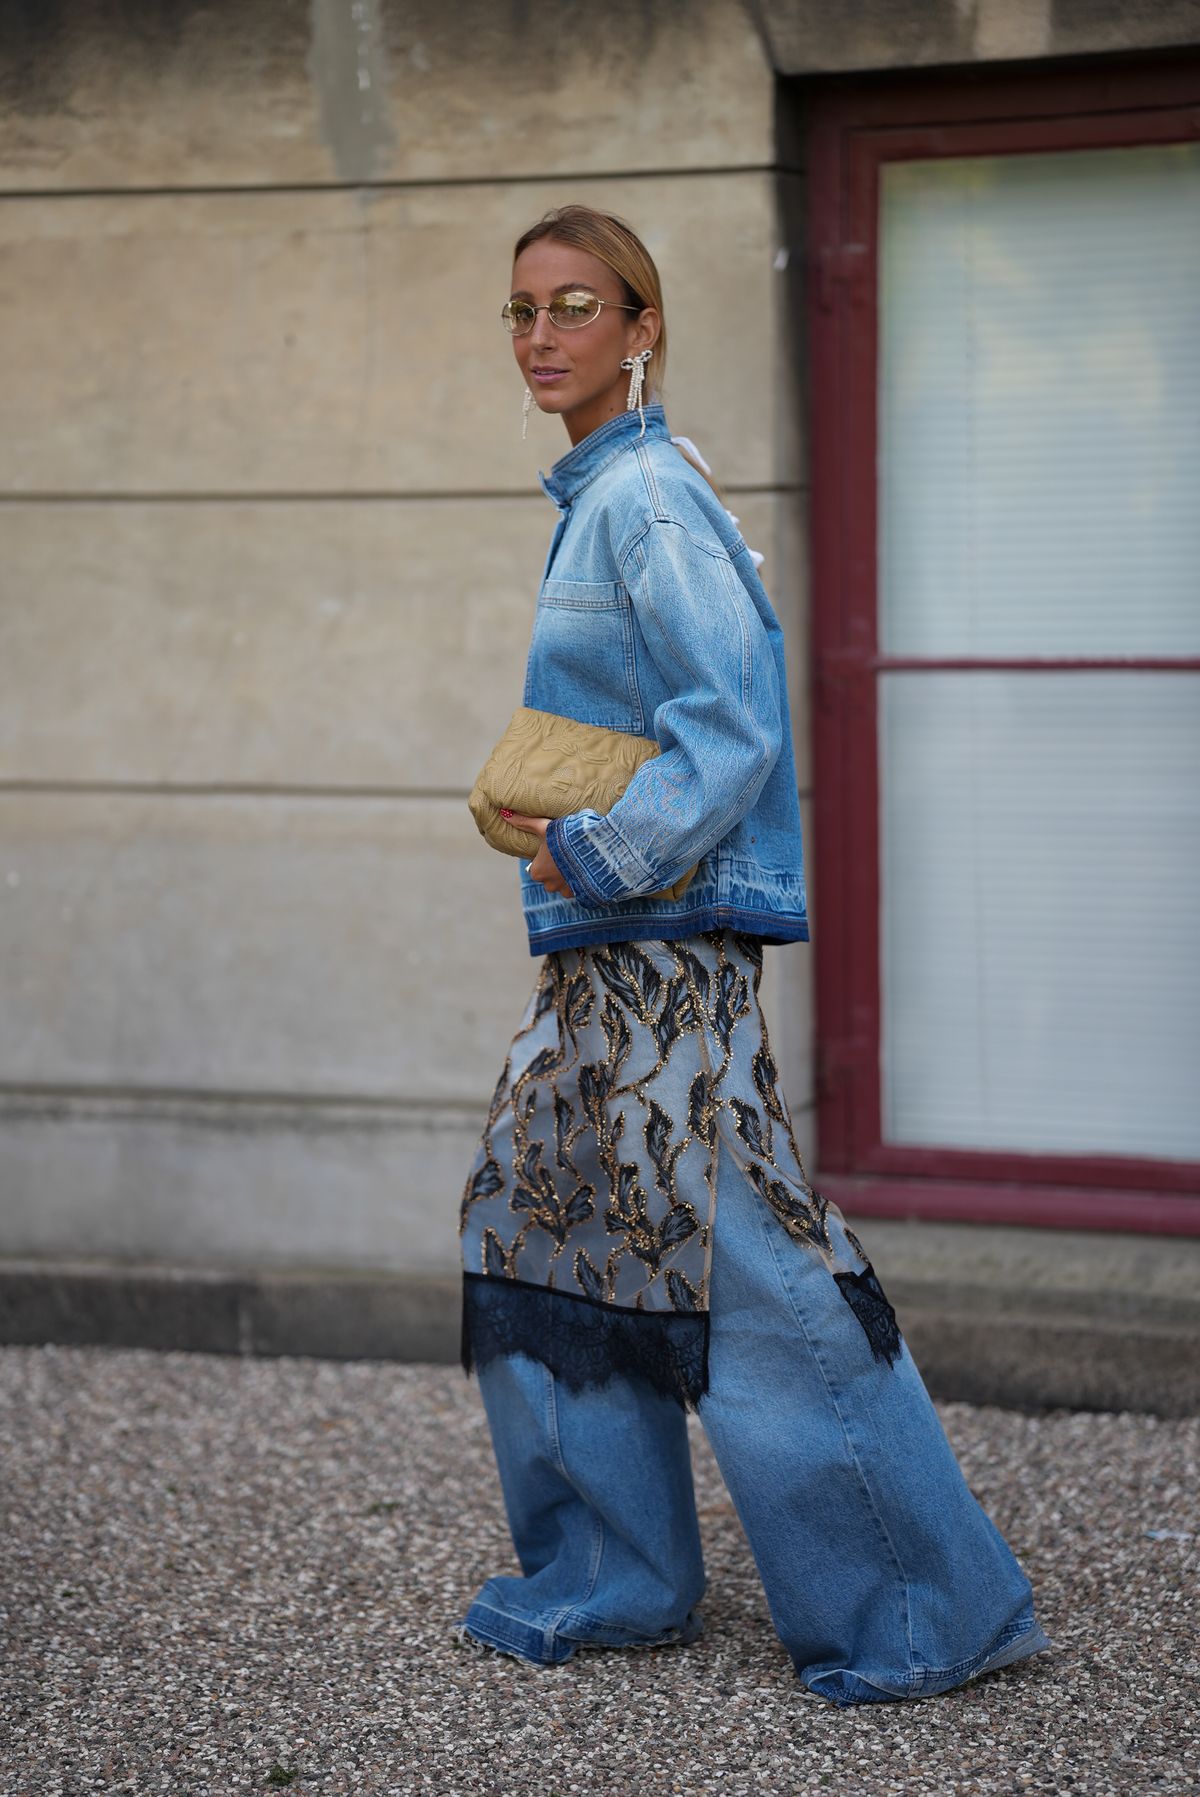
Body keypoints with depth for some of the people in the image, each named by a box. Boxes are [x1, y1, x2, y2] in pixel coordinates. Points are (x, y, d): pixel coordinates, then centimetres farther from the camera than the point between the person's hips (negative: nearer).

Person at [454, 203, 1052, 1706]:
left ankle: (925, 1611, 1)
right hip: (605, 953, 10)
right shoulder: (595, 498, 16)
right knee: (538, 1219, 12)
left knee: (747, 1271, -7)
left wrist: (599, 854, -16)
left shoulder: (647, 501, -14)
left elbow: (730, 729, -21)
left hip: (670, 939, -10)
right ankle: (613, 1582, 22)